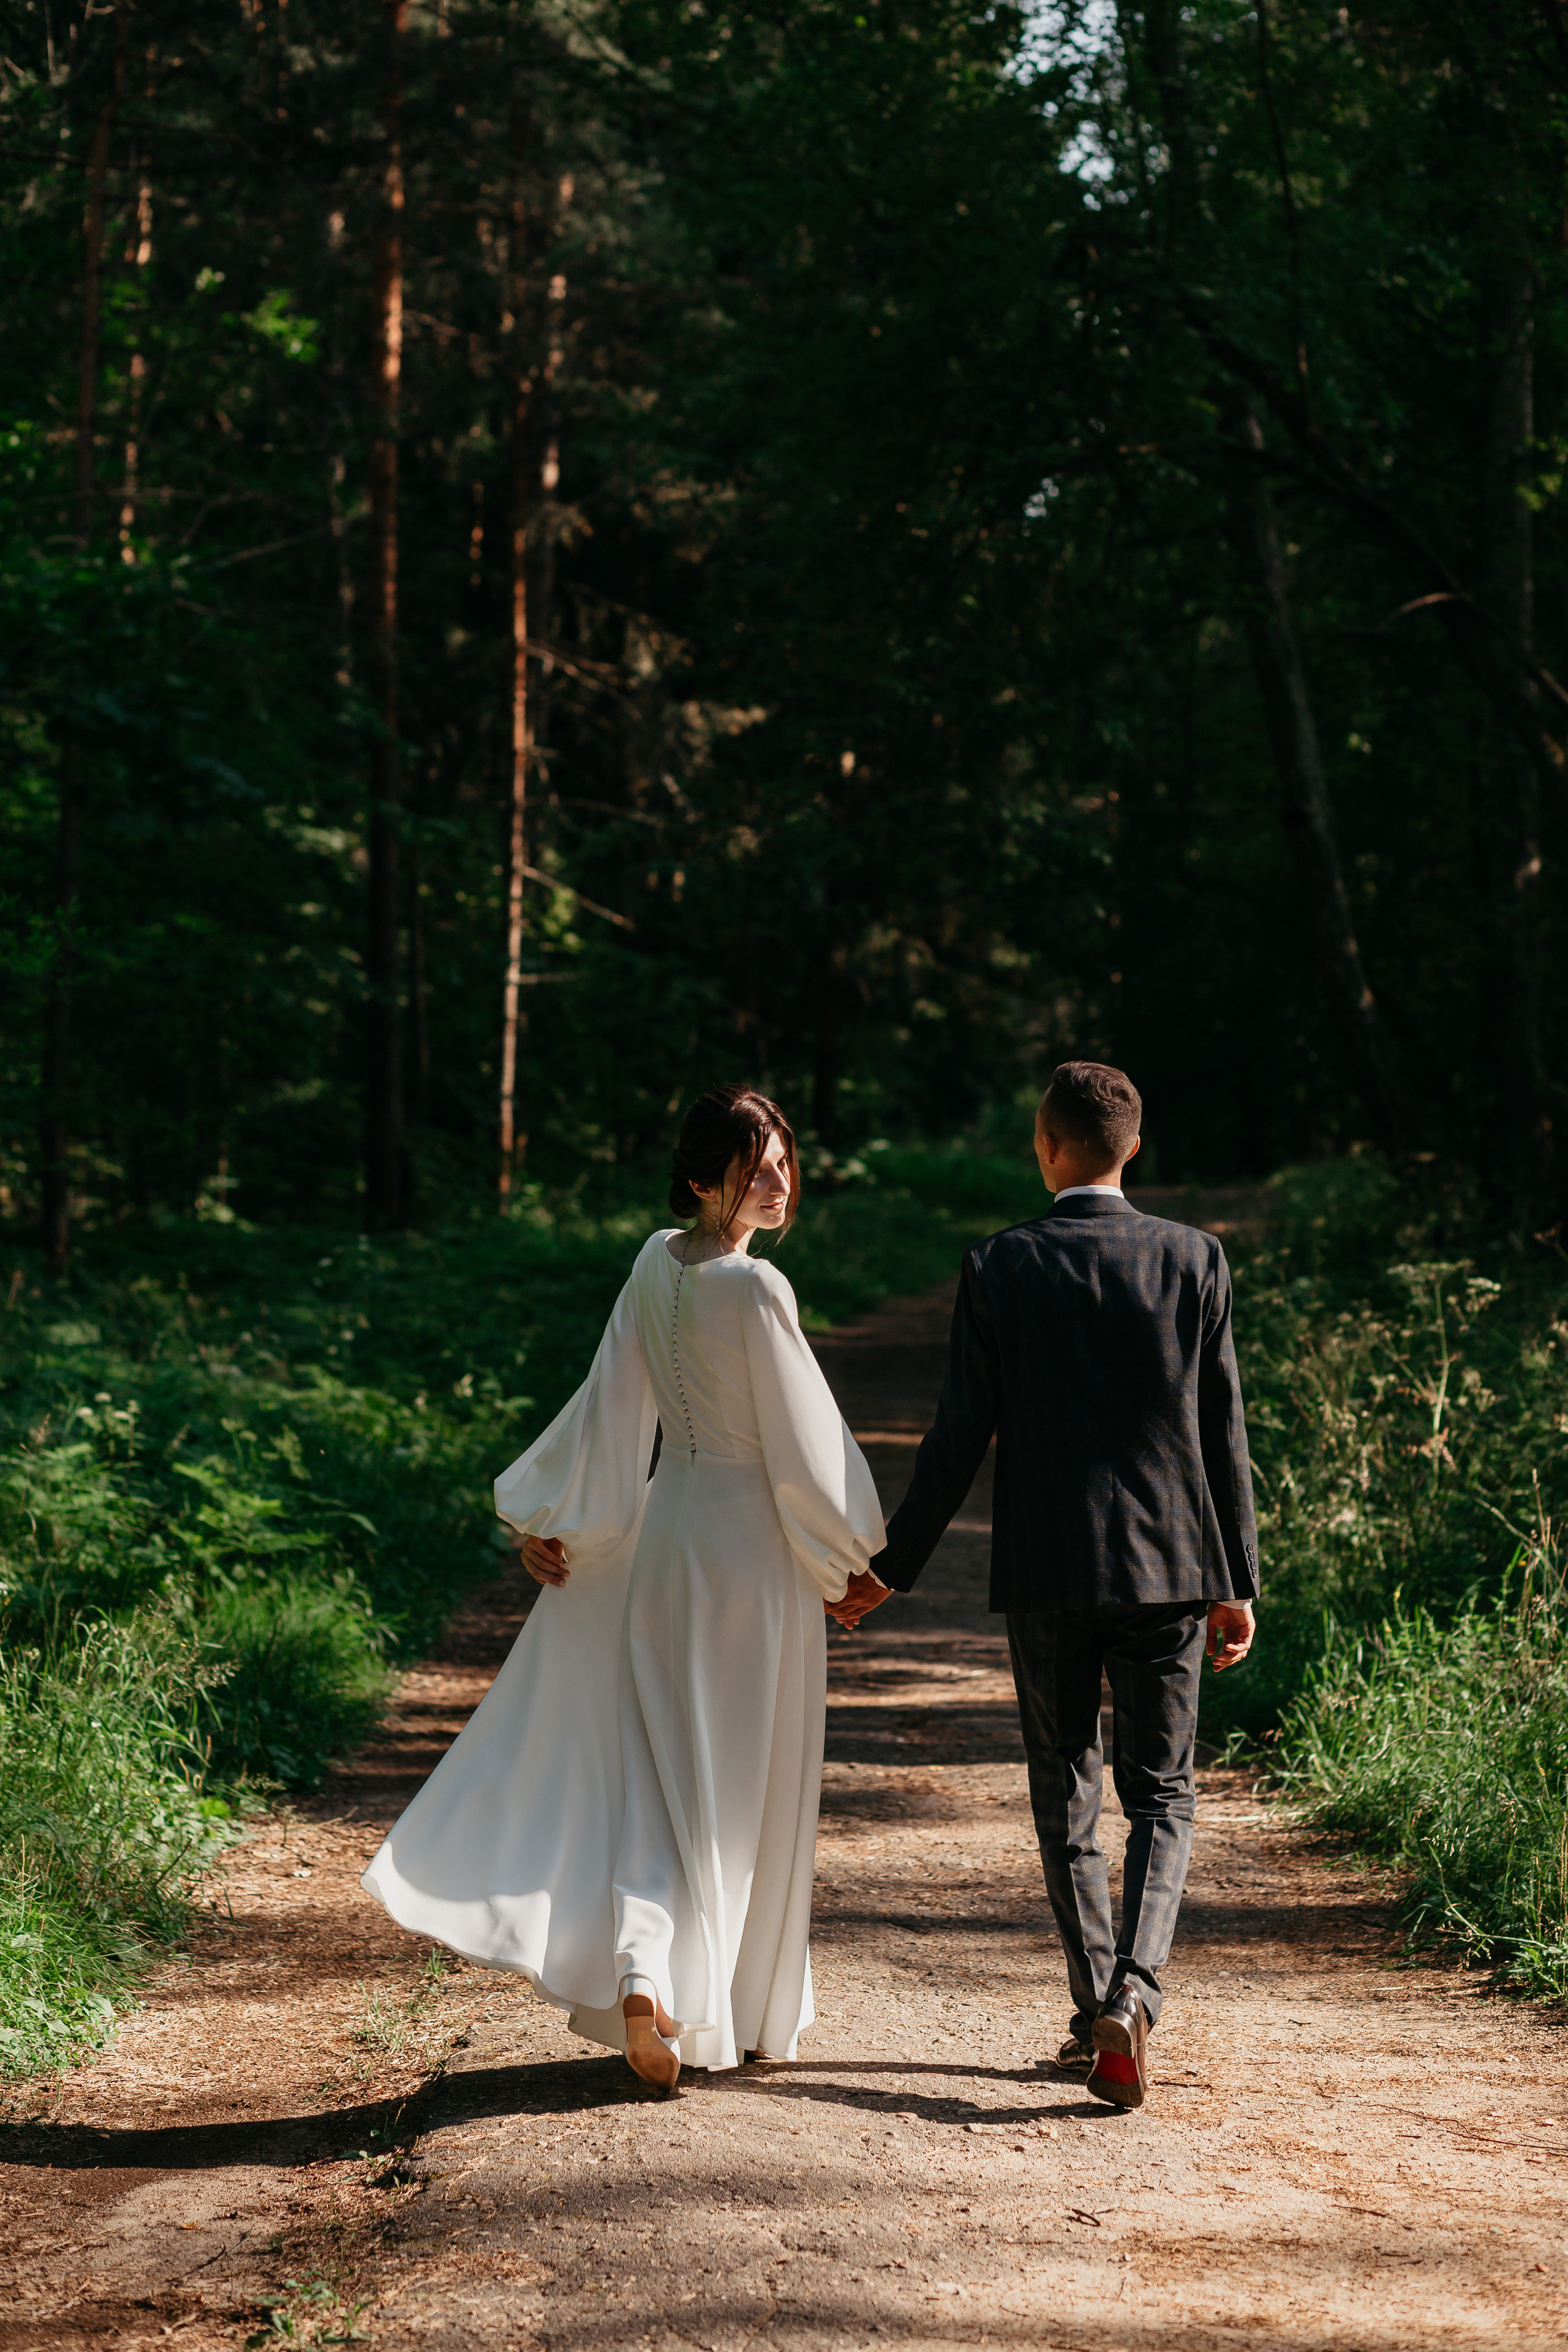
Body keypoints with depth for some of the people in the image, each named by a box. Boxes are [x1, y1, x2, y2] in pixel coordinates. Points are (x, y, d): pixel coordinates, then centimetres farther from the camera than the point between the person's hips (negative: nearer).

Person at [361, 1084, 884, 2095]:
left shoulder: (656, 1263, 1)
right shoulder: (755, 1290, -19)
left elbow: (613, 1405, 5)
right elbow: (802, 1445, -15)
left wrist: (552, 1521, 11)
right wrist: (846, 1560, -2)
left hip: (665, 1527, 6)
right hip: (754, 1549, -6)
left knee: (661, 1774, 11)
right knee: (745, 1792, 6)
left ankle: (643, 1970, -5)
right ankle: (750, 2015, 12)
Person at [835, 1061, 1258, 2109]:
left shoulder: (1001, 1266, -5)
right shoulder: (1196, 1260, -2)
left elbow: (961, 1437, -4)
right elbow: (1223, 1433, 0)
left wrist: (891, 1568, 5)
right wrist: (1237, 1581, 8)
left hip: (1046, 1571, 0)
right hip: (1169, 1565, 0)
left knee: (1066, 1796, 14)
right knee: (1162, 1796, 7)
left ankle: (1095, 2012, 15)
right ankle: (1131, 1991, -14)